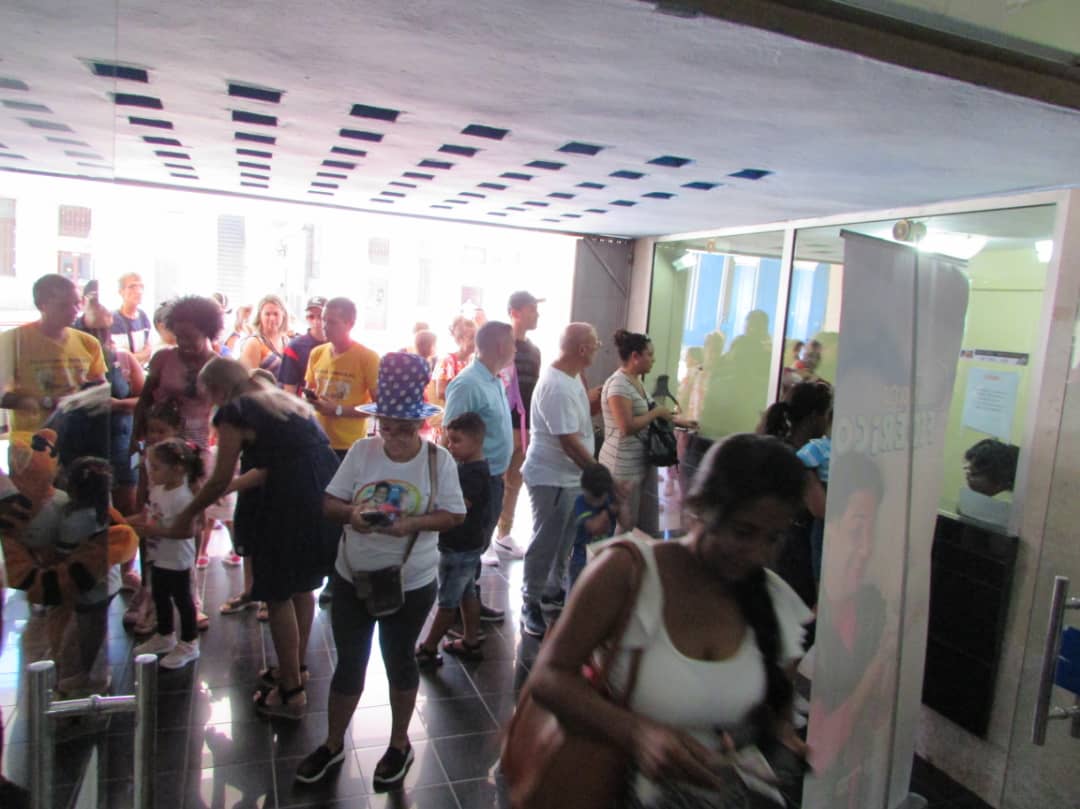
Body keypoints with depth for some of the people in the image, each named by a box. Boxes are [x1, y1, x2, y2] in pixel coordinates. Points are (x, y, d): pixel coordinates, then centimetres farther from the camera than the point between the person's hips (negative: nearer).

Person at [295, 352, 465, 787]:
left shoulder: (438, 459, -13)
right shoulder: (361, 450, -8)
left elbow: (454, 515, -9)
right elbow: (330, 502, -3)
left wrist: (413, 523, -26)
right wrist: (351, 513, -26)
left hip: (410, 584, -2)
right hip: (352, 577, 2)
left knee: (400, 660, 18)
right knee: (349, 662, 17)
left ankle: (399, 744, 41)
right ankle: (333, 743, 41)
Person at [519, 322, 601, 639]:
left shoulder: (571, 378, 5)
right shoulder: (557, 387, -26)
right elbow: (569, 440, -27)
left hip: (570, 475, 10)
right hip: (552, 477, -10)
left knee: (564, 540, 20)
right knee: (546, 543, 2)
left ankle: (553, 592, 37)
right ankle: (530, 604, 18)